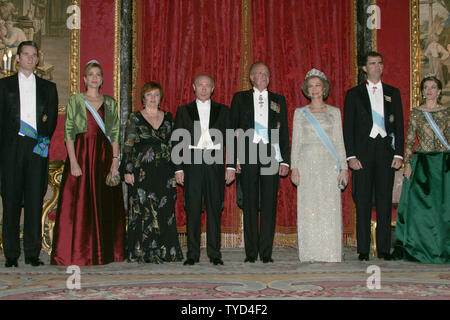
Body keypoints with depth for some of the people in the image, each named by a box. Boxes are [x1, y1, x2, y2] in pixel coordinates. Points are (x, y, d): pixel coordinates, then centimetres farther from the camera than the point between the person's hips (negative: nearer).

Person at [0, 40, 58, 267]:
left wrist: (44, 138, -2)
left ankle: (32, 253, 6)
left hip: (38, 147, 1)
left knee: (35, 200, 0)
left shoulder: (48, 87, 16)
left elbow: (52, 119, 13)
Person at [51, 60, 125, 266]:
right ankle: (78, 253, 2)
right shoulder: (75, 101, 5)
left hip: (104, 156, 3)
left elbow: (115, 134, 10)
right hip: (81, 154, -2)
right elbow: (69, 132, -1)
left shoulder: (110, 103, 13)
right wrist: (73, 162, -11)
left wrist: (115, 160, -2)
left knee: (104, 204, 2)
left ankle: (105, 252, 10)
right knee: (79, 204, -4)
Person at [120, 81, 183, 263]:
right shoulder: (135, 118, 4)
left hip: (164, 172, 3)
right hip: (142, 171, -3)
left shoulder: (168, 117, 13)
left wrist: (175, 170, 7)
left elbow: (173, 144, 14)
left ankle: (163, 252, 10)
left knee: (164, 211, 2)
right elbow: (128, 145, 0)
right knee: (142, 209, -3)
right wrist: (128, 170, -8)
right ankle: (141, 253, 4)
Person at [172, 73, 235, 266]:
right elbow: (177, 141, 7)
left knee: (215, 208, 1)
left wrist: (231, 166, -1)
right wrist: (178, 169, -2)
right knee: (192, 209, -1)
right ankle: (192, 254, 7)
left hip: (215, 163, 0)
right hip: (192, 163, 0)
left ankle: (214, 253, 8)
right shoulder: (184, 111, 10)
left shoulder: (223, 111, 11)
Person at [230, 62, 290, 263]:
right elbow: (233, 129, 6)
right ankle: (251, 252, 7)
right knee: (249, 205, 1)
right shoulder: (240, 98, 11)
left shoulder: (278, 100, 15)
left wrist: (285, 160, 2)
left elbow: (284, 132, 11)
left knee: (269, 205, -1)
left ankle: (266, 252, 5)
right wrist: (234, 158, -4)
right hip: (247, 157, -1)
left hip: (271, 156, 1)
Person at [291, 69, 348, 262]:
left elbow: (339, 141, 8)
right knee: (308, 209, -3)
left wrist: (344, 167, 0)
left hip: (329, 166, 0)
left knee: (330, 209, -4)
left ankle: (330, 255, 3)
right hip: (307, 165, 0)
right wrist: (294, 167, -3)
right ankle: (310, 255, 3)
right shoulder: (300, 113, 11)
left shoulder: (334, 112, 11)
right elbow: (295, 142, 7)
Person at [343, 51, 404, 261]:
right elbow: (348, 127, 2)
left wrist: (398, 153, 0)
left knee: (385, 200, 3)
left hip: (386, 151, 2)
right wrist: (351, 156, -7)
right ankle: (363, 250, 5)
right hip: (363, 152, -1)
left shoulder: (393, 93, 12)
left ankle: (384, 249, 10)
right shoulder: (354, 94, 6)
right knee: (363, 202, 0)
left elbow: (399, 125, 10)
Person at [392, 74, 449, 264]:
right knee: (419, 204, -1)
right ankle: (421, 247, 9)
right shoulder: (415, 113, 5)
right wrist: (407, 163, -5)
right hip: (421, 162, -1)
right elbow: (409, 141, 3)